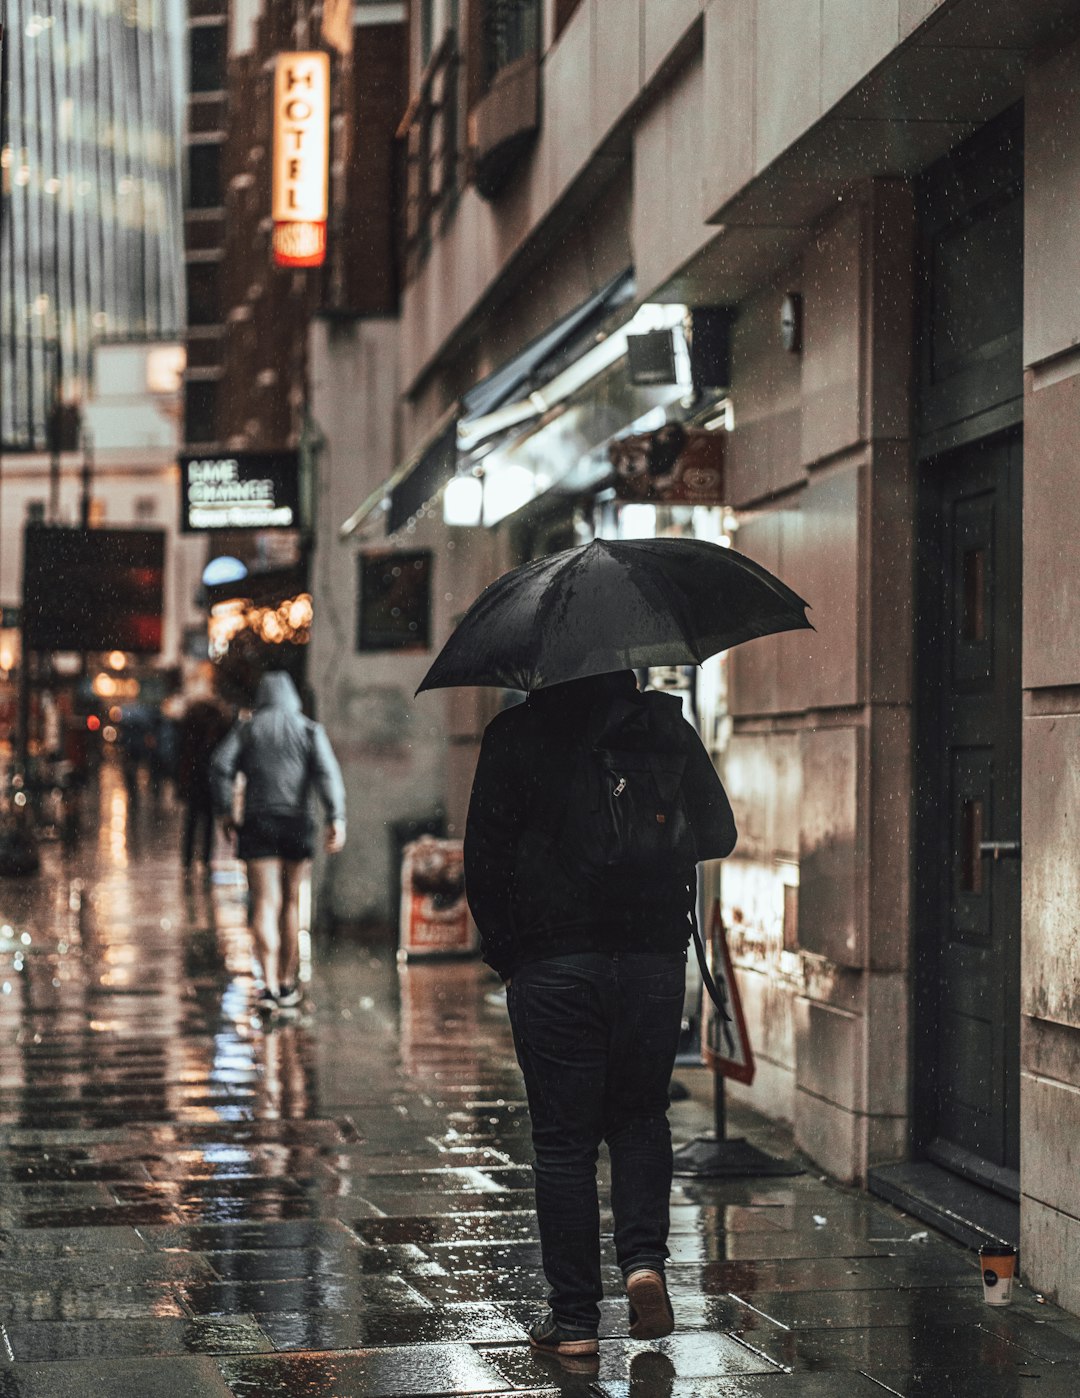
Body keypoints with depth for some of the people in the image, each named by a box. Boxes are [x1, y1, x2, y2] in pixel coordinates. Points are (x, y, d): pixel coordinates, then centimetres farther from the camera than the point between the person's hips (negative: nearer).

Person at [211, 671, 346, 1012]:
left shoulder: (246, 729, 8)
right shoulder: (309, 730, 6)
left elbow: (221, 765, -7)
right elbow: (326, 773, -9)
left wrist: (225, 812, -2)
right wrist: (336, 819, -15)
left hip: (257, 824, -1)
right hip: (297, 825, 1)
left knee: (265, 906, -5)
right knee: (291, 903, 15)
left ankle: (270, 985, -22)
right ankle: (288, 986, 21)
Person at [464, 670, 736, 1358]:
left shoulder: (514, 734, -3)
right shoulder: (667, 724, 2)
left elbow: (485, 857, -4)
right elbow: (719, 835, 9)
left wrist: (504, 949, 8)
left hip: (552, 965, -2)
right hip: (655, 958, 2)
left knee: (564, 1139, 4)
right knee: (640, 1118, 19)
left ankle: (575, 1318, 5)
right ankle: (645, 1259, -1)